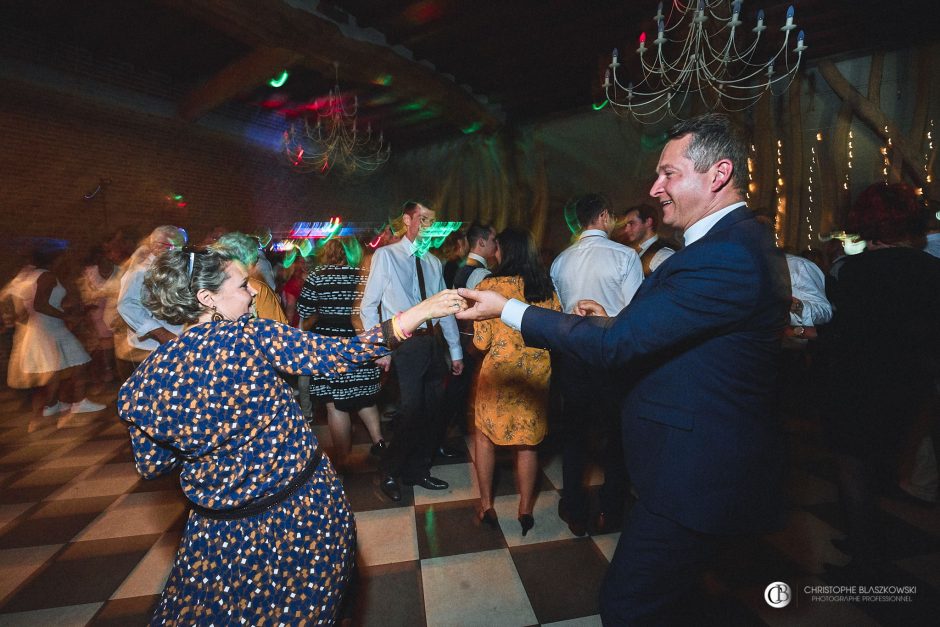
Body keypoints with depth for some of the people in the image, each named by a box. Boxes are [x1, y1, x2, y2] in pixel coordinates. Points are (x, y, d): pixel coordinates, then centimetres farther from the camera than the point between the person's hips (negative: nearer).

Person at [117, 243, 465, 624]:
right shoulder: (252, 337, -22)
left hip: (221, 533, 2)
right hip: (303, 506, -2)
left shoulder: (142, 384, -10)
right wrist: (422, 311, -25)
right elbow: (341, 356, -26)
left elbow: (152, 467, 0)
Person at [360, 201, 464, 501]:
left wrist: (456, 350, 13)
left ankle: (417, 470, 32)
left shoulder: (434, 262, 14)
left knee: (435, 411, 11)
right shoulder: (386, 256, -2)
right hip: (405, 345, -6)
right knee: (412, 412, -7)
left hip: (432, 342, 6)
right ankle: (390, 473, 20)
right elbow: (368, 306, -3)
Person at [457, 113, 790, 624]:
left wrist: (507, 309, -20)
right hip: (702, 462, 10)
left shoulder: (726, 256, -25)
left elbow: (615, 343, -27)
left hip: (694, 474, -10)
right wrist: (613, 322, 3)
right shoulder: (737, 242, 9)